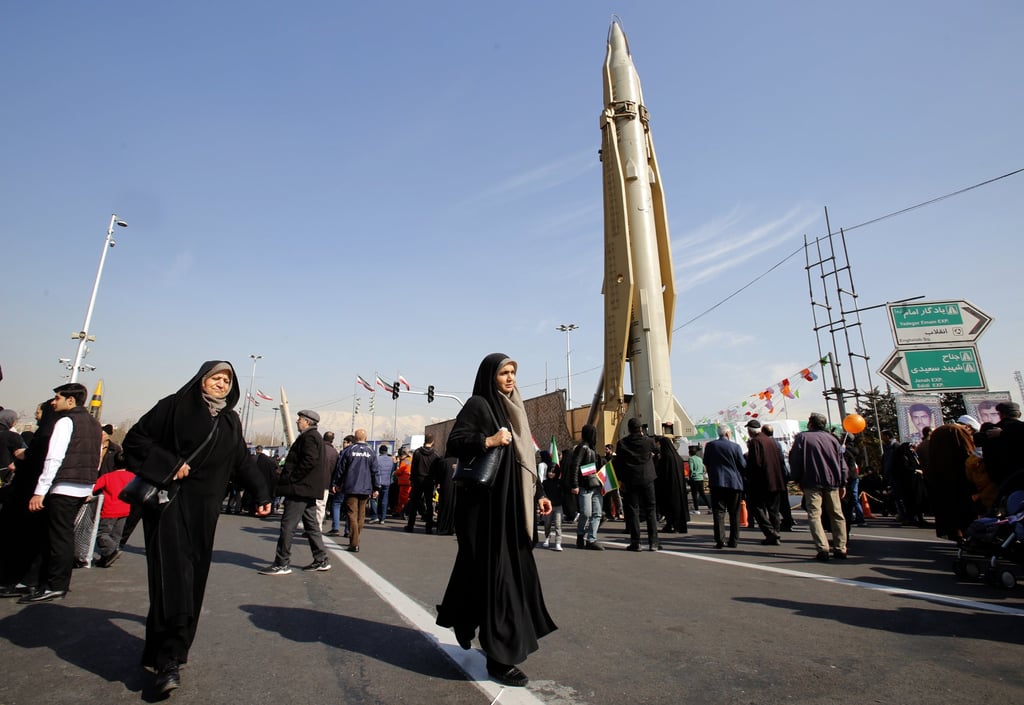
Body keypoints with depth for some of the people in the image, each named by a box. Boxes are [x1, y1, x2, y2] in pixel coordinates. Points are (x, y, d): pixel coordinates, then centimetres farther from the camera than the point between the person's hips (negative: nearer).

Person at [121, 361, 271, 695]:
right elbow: (135, 439, -3)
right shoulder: (175, 405, -4)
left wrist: (261, 494, 12)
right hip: (170, 501, -5)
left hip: (204, 507, 5)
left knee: (193, 577, 7)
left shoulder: (231, 420, 10)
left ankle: (170, 650, 22)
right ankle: (168, 659, -7)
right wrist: (168, 463, -17)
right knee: (173, 573, -12)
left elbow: (242, 460, 15)